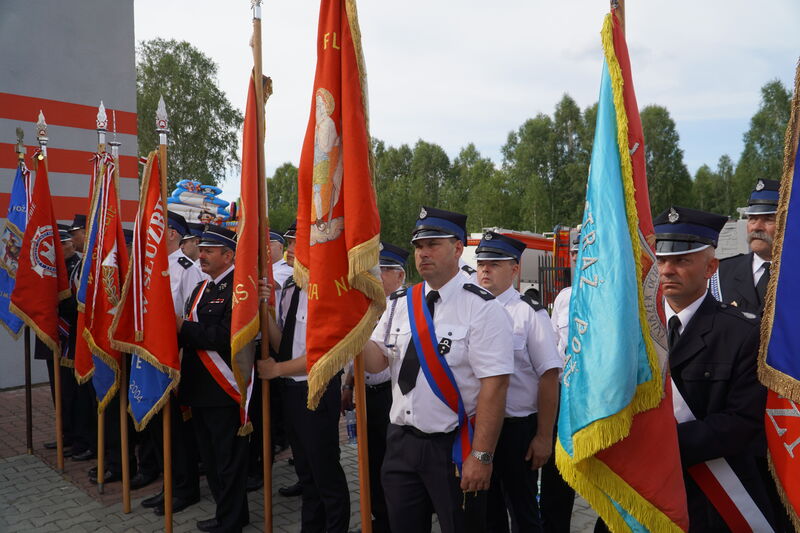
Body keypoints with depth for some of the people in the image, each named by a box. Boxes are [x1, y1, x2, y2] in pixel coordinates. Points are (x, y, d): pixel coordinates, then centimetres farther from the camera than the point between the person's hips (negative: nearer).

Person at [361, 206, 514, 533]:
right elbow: (377, 361, 3)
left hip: (453, 448, -5)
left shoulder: (482, 309, -14)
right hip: (401, 441, 6)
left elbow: (494, 386, -18)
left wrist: (481, 457, -20)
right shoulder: (399, 303, 5)